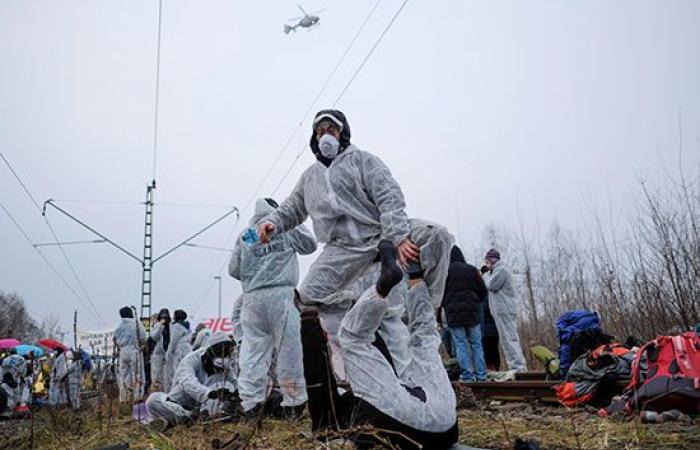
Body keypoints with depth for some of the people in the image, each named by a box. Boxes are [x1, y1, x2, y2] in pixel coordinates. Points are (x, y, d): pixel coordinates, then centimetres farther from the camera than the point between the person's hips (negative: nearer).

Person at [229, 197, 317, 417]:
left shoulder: (244, 236, 12)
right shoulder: (285, 227, 5)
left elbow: (234, 269, 15)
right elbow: (310, 245, 17)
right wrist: (296, 225, 29)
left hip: (252, 298, 3)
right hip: (280, 294, -3)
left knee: (252, 350, 3)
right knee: (288, 348, 2)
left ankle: (251, 402, -3)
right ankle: (294, 402, 6)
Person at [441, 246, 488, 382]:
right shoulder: (472, 269, 6)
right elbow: (483, 291, 8)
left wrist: (444, 305, 16)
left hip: (453, 312, -2)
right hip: (472, 312, 2)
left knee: (461, 344, 0)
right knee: (476, 343, 7)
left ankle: (467, 375, -5)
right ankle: (481, 375, 5)